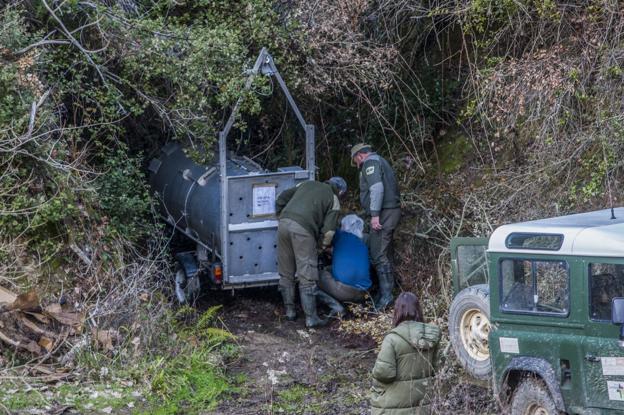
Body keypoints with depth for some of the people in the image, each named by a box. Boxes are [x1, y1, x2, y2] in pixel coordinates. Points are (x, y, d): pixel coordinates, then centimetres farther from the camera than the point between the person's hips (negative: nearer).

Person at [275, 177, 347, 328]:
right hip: (303, 229, -5)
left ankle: (290, 311, 23)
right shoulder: (333, 200, 13)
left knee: (286, 274, 16)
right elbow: (329, 229, 4)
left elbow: (282, 198, 21)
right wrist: (325, 245, 22)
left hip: (284, 223, 5)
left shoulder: (307, 184, 26)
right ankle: (311, 318, 0)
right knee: (307, 277, -1)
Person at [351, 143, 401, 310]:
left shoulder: (370, 162, -7)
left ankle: (386, 295, -11)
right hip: (392, 210, 10)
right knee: (384, 255, 14)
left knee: (378, 255, -10)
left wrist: (375, 214, -23)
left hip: (383, 213, -10)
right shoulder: (380, 161, 25)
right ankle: (385, 293, 17)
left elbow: (377, 188, -21)